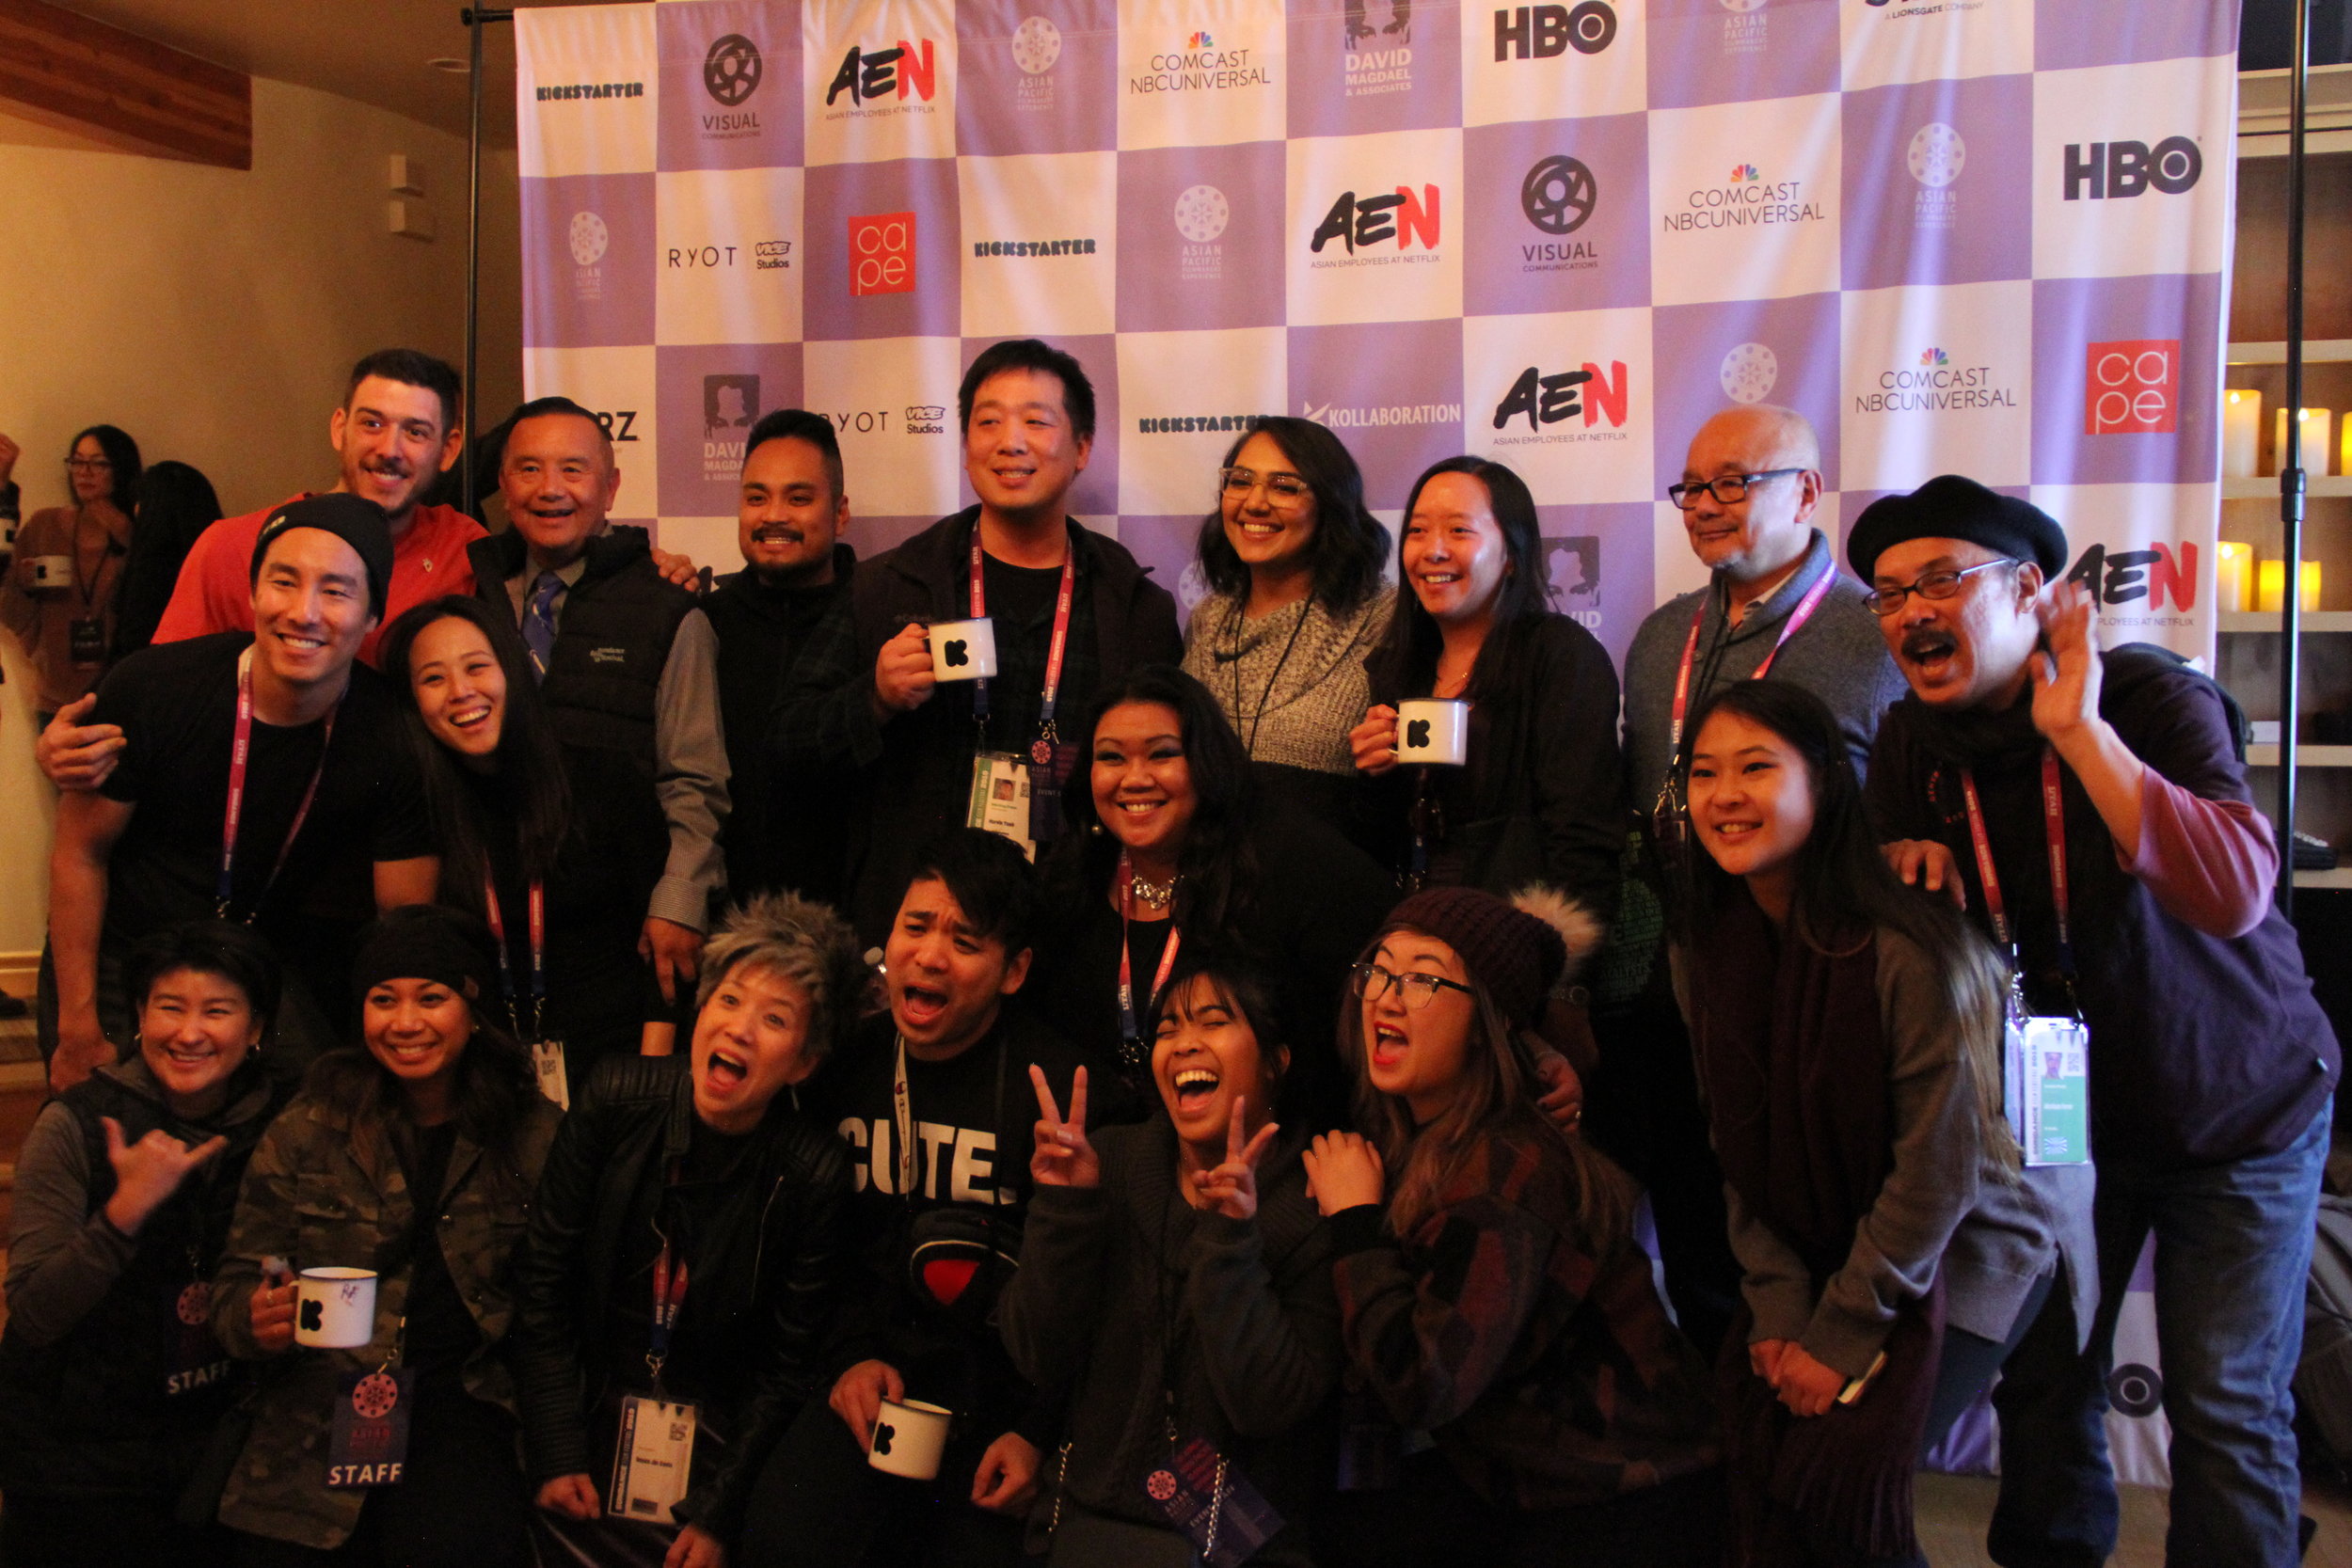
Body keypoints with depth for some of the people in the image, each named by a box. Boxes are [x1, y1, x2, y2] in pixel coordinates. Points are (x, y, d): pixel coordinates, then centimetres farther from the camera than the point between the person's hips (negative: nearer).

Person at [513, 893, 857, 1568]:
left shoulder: (813, 1173, -15)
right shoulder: (617, 1099, -12)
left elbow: (788, 1369, -6)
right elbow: (542, 1278, -6)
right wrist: (558, 1457, -9)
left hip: (717, 1440, -1)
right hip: (590, 1414, 1)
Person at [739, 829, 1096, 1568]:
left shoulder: (1061, 1087, -10)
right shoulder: (846, 1066, 4)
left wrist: (1037, 1431, -11)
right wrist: (851, 1355, 1)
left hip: (1006, 1395, -2)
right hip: (879, 1378, 3)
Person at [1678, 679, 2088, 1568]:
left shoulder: (1910, 951, -27)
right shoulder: (1714, 947, -5)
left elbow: (1938, 1170, -21)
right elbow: (1742, 1153, 0)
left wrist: (1843, 1339, -15)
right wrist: (1780, 1314, -9)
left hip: (1968, 1254, -5)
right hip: (1827, 1251, 6)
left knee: (1832, 1479, -15)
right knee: (1751, 1452, -9)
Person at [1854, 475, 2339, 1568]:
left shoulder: (2152, 697, -21)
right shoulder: (1912, 741, -6)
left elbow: (2233, 894, -37)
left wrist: (2081, 731, -38)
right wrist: (1907, 864, -15)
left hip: (2235, 1111, -4)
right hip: (2060, 1112, 4)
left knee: (2226, 1408, 1)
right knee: (2042, 1380, 10)